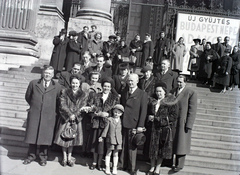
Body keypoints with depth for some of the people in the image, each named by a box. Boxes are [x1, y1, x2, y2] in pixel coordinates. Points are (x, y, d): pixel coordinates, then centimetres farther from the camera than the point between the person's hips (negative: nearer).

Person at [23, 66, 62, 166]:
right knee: (32, 135, 7)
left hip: (49, 116, -1)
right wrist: (34, 106, 13)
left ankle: (43, 157, 21)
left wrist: (53, 110, 5)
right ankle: (31, 156, 23)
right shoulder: (33, 83, 4)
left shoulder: (57, 87, 1)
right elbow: (27, 97, 14)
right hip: (34, 114, 1)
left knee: (45, 136, 4)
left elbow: (59, 101, 8)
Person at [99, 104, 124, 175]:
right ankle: (107, 168, 14)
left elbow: (121, 130, 8)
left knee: (116, 154, 9)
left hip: (118, 140, 2)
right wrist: (102, 137, -1)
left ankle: (115, 168, 19)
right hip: (110, 139, -2)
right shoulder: (110, 119, -3)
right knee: (108, 153, 5)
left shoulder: (120, 121, 3)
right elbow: (106, 129, 0)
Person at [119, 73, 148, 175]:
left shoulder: (142, 94, -3)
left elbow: (143, 111, -6)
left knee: (132, 147, 3)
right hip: (123, 123, 4)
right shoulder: (124, 92, 13)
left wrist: (140, 126, -11)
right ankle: (122, 164, 24)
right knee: (123, 145, 9)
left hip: (133, 124, -4)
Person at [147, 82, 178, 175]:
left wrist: (157, 118, -13)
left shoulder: (171, 102, -4)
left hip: (165, 128, -3)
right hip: (154, 128, 3)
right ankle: (152, 167, 22)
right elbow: (149, 113, 23)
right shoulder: (153, 101, 11)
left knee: (162, 149, 4)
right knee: (153, 148, 6)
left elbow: (174, 116, -9)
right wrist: (150, 117, -2)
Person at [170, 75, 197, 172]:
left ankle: (179, 165, 17)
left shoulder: (191, 93, -7)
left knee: (181, 143, 5)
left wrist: (188, 125, -14)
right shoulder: (172, 92, 9)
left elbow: (192, 111, -10)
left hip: (182, 122, -5)